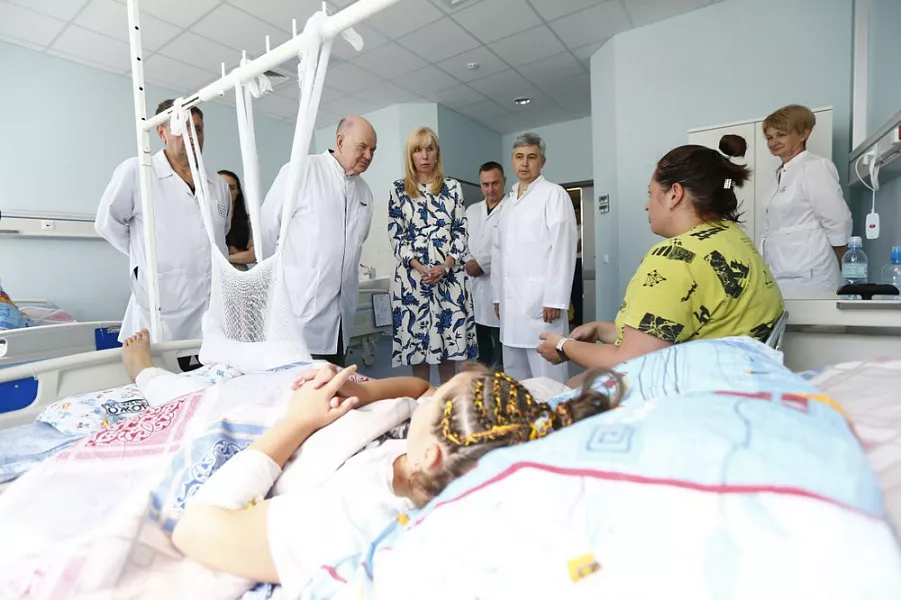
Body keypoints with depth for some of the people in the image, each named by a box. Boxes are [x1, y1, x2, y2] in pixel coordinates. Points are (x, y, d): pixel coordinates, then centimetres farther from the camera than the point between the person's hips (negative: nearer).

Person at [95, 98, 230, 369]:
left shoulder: (219, 186, 13)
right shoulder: (136, 171, 0)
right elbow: (107, 223, 7)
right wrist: (150, 257, 7)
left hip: (215, 312, 4)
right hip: (164, 312, -3)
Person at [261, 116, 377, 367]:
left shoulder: (365, 192, 14)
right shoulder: (301, 171, -4)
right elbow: (267, 228, -2)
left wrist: (346, 278, 15)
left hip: (341, 311, 6)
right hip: (301, 303, -5)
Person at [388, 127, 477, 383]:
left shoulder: (452, 188, 10)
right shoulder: (398, 189, 7)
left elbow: (461, 231, 6)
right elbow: (395, 236, 2)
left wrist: (445, 266, -10)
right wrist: (419, 268, -12)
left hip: (449, 276, 1)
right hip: (412, 276, 0)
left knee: (449, 343, 5)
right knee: (416, 342, 3)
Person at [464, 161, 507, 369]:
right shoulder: (471, 210, 18)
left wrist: (482, 264, -11)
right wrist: (468, 262, -2)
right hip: (474, 286, 6)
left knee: (502, 349, -2)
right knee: (481, 349, 13)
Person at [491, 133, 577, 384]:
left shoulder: (554, 194, -1)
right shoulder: (509, 201, 20)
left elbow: (562, 248, -10)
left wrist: (554, 299, -16)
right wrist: (498, 295, 15)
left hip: (540, 300, -7)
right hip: (511, 301, 7)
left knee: (546, 377, -3)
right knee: (514, 376, 12)